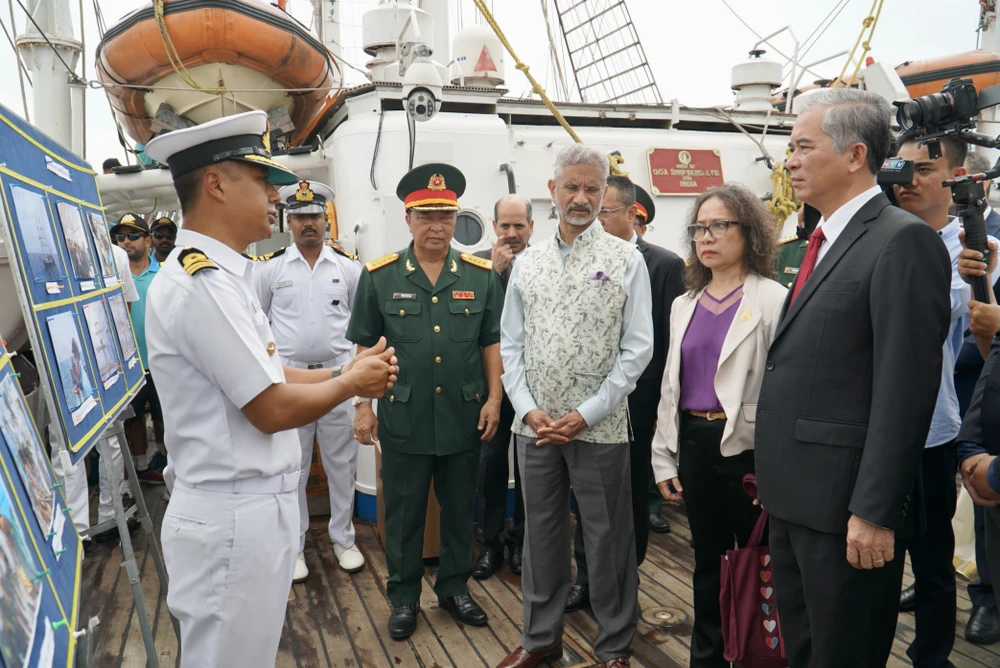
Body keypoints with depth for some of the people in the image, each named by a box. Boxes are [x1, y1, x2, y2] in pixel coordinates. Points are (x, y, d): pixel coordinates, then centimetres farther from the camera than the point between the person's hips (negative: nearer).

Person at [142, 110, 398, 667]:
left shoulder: (220, 274, 10)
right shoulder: (202, 283, -22)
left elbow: (267, 376, 14)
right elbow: (273, 409, -22)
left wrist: (349, 371, 3)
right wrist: (351, 384, -6)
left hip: (255, 507, 10)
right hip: (235, 517, -10)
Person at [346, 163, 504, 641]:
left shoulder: (481, 274, 1)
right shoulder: (380, 276, -2)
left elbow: (492, 342, 5)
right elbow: (363, 345, 2)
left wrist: (493, 398, -2)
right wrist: (362, 405, -2)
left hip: (464, 416, 2)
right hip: (403, 417, -1)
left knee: (459, 509, 15)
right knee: (403, 513, 11)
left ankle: (454, 588, 34)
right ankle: (403, 597, 28)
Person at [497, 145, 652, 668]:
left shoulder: (626, 260, -2)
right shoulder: (526, 263, 8)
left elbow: (637, 348, -6)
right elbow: (510, 344, 8)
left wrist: (586, 414, -12)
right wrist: (528, 409, -5)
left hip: (599, 427, -3)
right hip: (535, 425, 3)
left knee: (607, 540, 7)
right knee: (541, 533, 15)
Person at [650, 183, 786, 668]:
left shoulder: (772, 299, -7)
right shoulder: (684, 305, 11)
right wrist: (664, 458, 10)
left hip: (748, 445, -5)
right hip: (693, 443, 5)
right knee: (708, 560, 17)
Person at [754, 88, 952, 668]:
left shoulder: (902, 240, -13)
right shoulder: (825, 242, 14)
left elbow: (906, 386, -19)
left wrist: (874, 512, -20)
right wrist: (774, 470, 15)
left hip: (845, 505, -8)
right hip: (796, 496, 9)